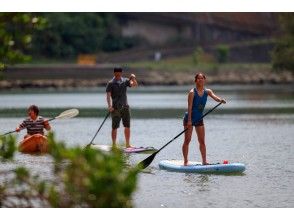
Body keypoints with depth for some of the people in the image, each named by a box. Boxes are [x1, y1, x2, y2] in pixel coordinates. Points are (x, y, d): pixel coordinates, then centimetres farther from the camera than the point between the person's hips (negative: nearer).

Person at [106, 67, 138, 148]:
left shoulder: (125, 81, 8)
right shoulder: (111, 83, -5)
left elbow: (134, 85, -1)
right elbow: (108, 95, -11)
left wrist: (133, 78, -22)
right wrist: (109, 106, -24)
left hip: (125, 107, 4)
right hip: (115, 108, -4)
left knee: (127, 126, 7)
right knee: (115, 127, -2)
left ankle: (127, 144, 15)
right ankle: (114, 144, 3)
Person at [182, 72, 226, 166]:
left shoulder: (207, 91, 0)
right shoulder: (192, 92, -15)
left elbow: (214, 97, -18)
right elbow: (190, 107, -18)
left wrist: (220, 100, -40)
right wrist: (189, 120, -23)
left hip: (199, 119, 5)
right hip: (189, 118, -5)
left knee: (202, 141, 5)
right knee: (187, 140, -2)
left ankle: (204, 161, 9)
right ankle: (185, 161, 2)